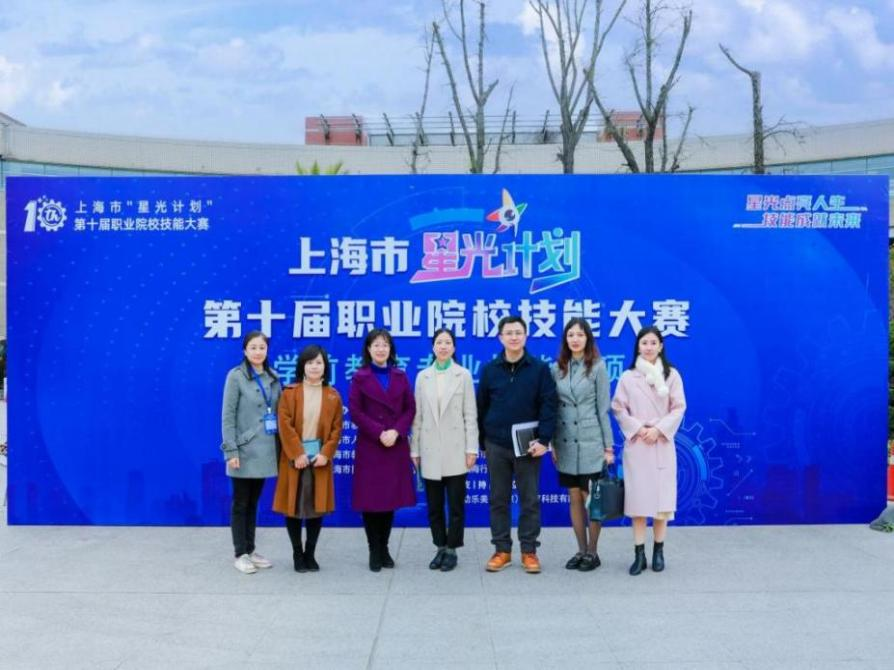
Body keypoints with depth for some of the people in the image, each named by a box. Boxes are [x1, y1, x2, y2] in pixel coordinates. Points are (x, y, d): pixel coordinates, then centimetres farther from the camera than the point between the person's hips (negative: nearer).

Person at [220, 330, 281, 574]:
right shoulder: (236, 376, -8)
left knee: (254, 502, 14)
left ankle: (250, 550, 23)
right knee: (241, 503, 4)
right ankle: (240, 554, 13)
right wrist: (231, 450, -15)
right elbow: (227, 416, -10)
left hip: (265, 451, 5)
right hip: (244, 451, -5)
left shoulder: (273, 377, 9)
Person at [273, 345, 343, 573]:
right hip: (295, 457, -2)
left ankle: (310, 553, 17)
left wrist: (326, 454, -9)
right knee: (293, 506, 3)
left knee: (317, 506, 5)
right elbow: (285, 426, -7)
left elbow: (336, 429, 3)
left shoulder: (333, 396, 6)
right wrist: (297, 454, -14)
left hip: (320, 457, 2)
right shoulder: (289, 393, 0)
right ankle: (297, 553, 16)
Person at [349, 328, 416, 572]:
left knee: (391, 498, 6)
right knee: (371, 499, -1)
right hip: (369, 446, -2)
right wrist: (379, 433, -15)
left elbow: (410, 409, 5)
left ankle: (384, 548, 19)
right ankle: (374, 551, 11)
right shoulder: (360, 377, 2)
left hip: (396, 446, 3)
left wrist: (396, 432, -11)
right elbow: (355, 411, -5)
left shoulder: (400, 376, 10)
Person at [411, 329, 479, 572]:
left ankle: (452, 550, 15)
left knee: (455, 504, 4)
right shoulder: (423, 377, 7)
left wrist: (471, 448, -7)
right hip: (431, 451, 2)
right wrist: (415, 449, 5)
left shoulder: (463, 375, 1)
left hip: (455, 450, -2)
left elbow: (470, 415, -1)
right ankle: (440, 548, 22)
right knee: (434, 505, 9)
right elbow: (418, 416, 7)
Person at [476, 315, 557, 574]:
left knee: (530, 500, 5)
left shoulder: (540, 369, -2)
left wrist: (543, 440, -13)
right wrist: (482, 441, 8)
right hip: (496, 445, 2)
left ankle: (529, 551, 16)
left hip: (528, 446, -2)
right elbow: (481, 407, 8)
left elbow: (548, 406, -5)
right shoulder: (489, 370, 3)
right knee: (498, 500, 8)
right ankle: (502, 550, 19)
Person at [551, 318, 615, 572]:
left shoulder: (597, 367, -4)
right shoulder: (557, 368, 6)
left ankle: (592, 553, 13)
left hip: (591, 443, -4)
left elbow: (603, 409, -4)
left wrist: (608, 446, -5)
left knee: (590, 499, 2)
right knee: (575, 499, 10)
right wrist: (553, 444, 6)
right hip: (566, 444, 4)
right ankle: (581, 551, 20)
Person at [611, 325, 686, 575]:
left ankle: (658, 552, 14)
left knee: (662, 497, 3)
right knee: (637, 499, 0)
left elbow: (679, 407, -1)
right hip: (636, 444, 0)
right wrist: (638, 428, -11)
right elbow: (618, 409, 0)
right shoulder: (627, 377, 1)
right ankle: (639, 554, 6)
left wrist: (659, 429, -12)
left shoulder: (671, 375, 2)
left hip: (662, 443, 0)